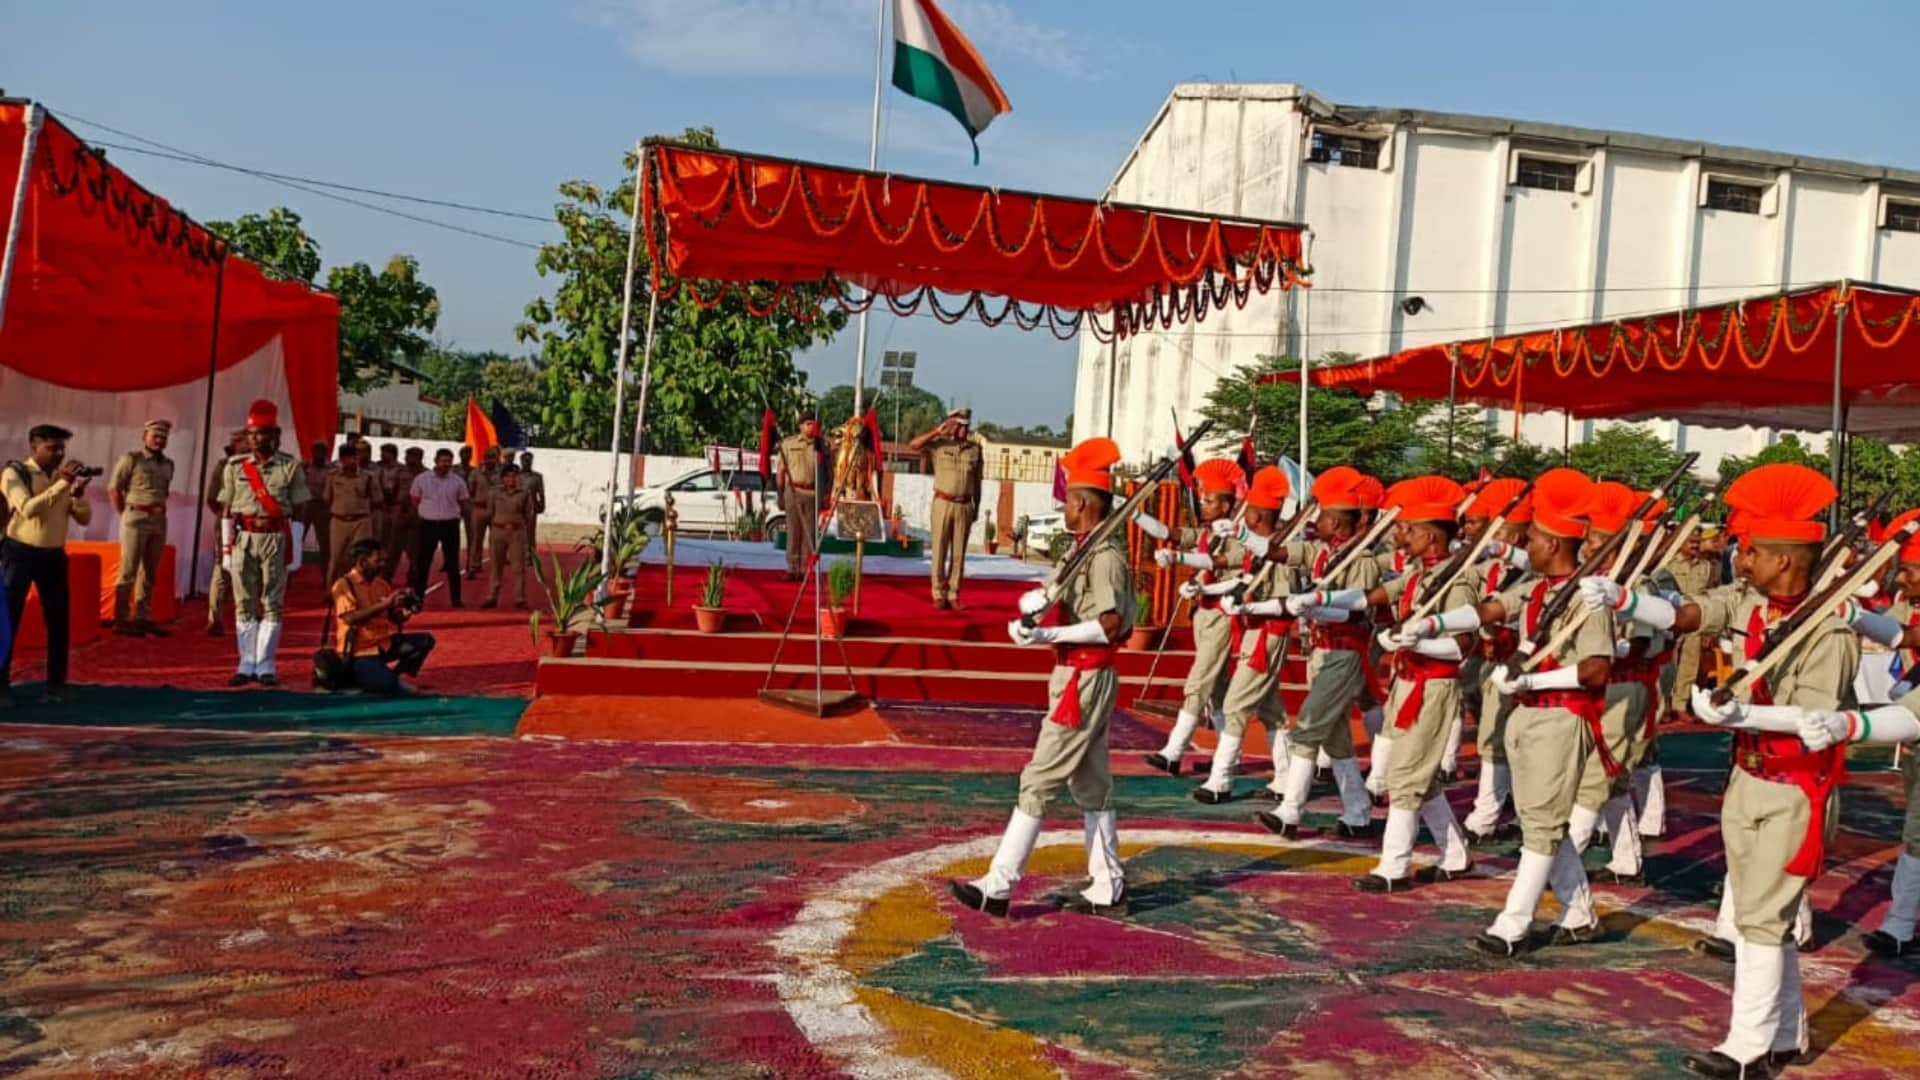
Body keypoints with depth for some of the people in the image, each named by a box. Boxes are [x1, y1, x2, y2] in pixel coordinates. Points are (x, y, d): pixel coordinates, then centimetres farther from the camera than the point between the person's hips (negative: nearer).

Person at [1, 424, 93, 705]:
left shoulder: (65, 476, 7)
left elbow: (85, 518, 4)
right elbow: (28, 509, -24)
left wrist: (78, 492, -13)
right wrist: (62, 484, -28)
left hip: (54, 555, 5)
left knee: (59, 621, 5)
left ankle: (56, 684, 15)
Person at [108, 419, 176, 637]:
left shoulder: (168, 464, 14)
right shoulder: (131, 459, -2)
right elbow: (113, 488, -3)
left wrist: (159, 511, 8)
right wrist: (125, 515, -3)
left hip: (159, 521, 6)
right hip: (136, 518, -6)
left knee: (149, 572, 9)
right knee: (128, 571, -5)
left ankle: (143, 617, 15)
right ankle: (121, 620, -2)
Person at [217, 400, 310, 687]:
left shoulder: (290, 467, 1)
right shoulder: (235, 466, 7)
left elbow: (297, 511, 2)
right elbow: (227, 509, 10)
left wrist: (295, 549, -3)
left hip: (275, 538, -2)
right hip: (243, 538, 2)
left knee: (272, 604, 1)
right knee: (244, 603, 5)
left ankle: (265, 666, 6)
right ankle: (247, 665, 11)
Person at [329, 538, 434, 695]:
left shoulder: (382, 584, 10)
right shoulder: (344, 585, -9)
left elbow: (395, 619, 12)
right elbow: (351, 618, -24)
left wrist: (407, 610, -10)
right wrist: (384, 604, -25)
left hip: (385, 643, 7)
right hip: (359, 650, -7)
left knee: (425, 641, -10)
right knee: (385, 683, -30)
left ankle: (391, 674, -8)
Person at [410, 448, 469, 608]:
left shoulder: (458, 481, -1)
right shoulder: (421, 479, -2)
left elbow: (462, 504, 9)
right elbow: (415, 501, 9)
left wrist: (451, 515, 4)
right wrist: (426, 513, 8)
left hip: (450, 524, 0)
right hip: (428, 524, 0)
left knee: (452, 562, 5)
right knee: (422, 561, 4)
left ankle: (455, 598, 11)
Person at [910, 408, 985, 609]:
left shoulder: (975, 449, 7)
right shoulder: (939, 445, 0)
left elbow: (977, 483, 10)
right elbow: (913, 446, -14)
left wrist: (976, 510, 8)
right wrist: (937, 431, -14)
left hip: (964, 506, 2)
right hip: (943, 503, -2)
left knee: (959, 553, 4)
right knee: (940, 550, 0)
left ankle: (954, 595, 9)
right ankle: (939, 594, 5)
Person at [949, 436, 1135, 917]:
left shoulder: (1106, 555, -17)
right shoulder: (1088, 550, 14)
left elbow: (1111, 625, -24)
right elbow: (1056, 595, 12)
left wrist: (1046, 635, -25)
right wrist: (1035, 602, -10)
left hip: (1084, 681, -10)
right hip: (1081, 678, 10)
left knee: (1038, 781, -7)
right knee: (1090, 785, 14)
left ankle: (997, 887, -3)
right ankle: (1108, 889, 22)